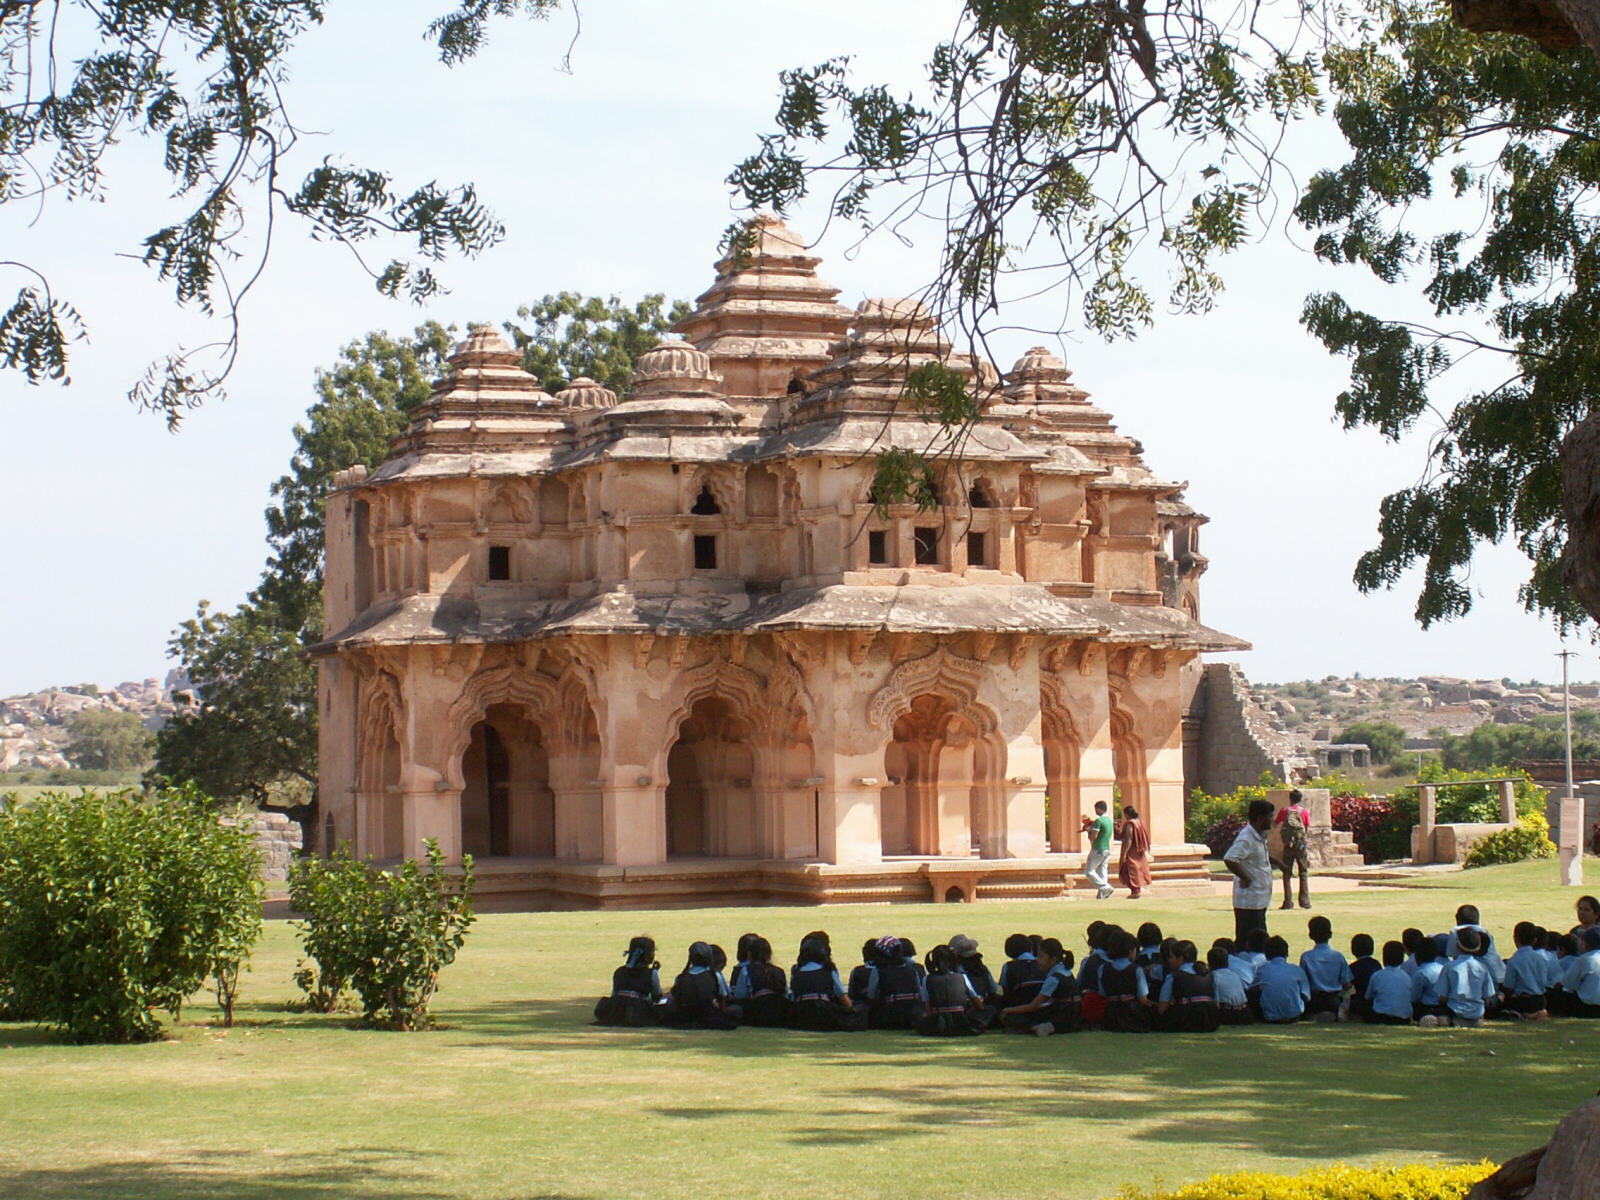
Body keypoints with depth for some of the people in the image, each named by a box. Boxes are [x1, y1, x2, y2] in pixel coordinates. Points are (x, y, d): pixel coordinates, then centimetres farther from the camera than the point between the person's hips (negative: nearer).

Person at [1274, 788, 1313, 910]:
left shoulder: (1284, 811, 1)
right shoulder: (1304, 811, -2)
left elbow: (1275, 824, 11)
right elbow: (1308, 830, 0)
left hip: (1288, 845, 1)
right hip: (1301, 845, -1)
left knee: (1287, 873, 5)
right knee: (1303, 873, 6)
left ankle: (1287, 902, 1)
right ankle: (1305, 901, 1)